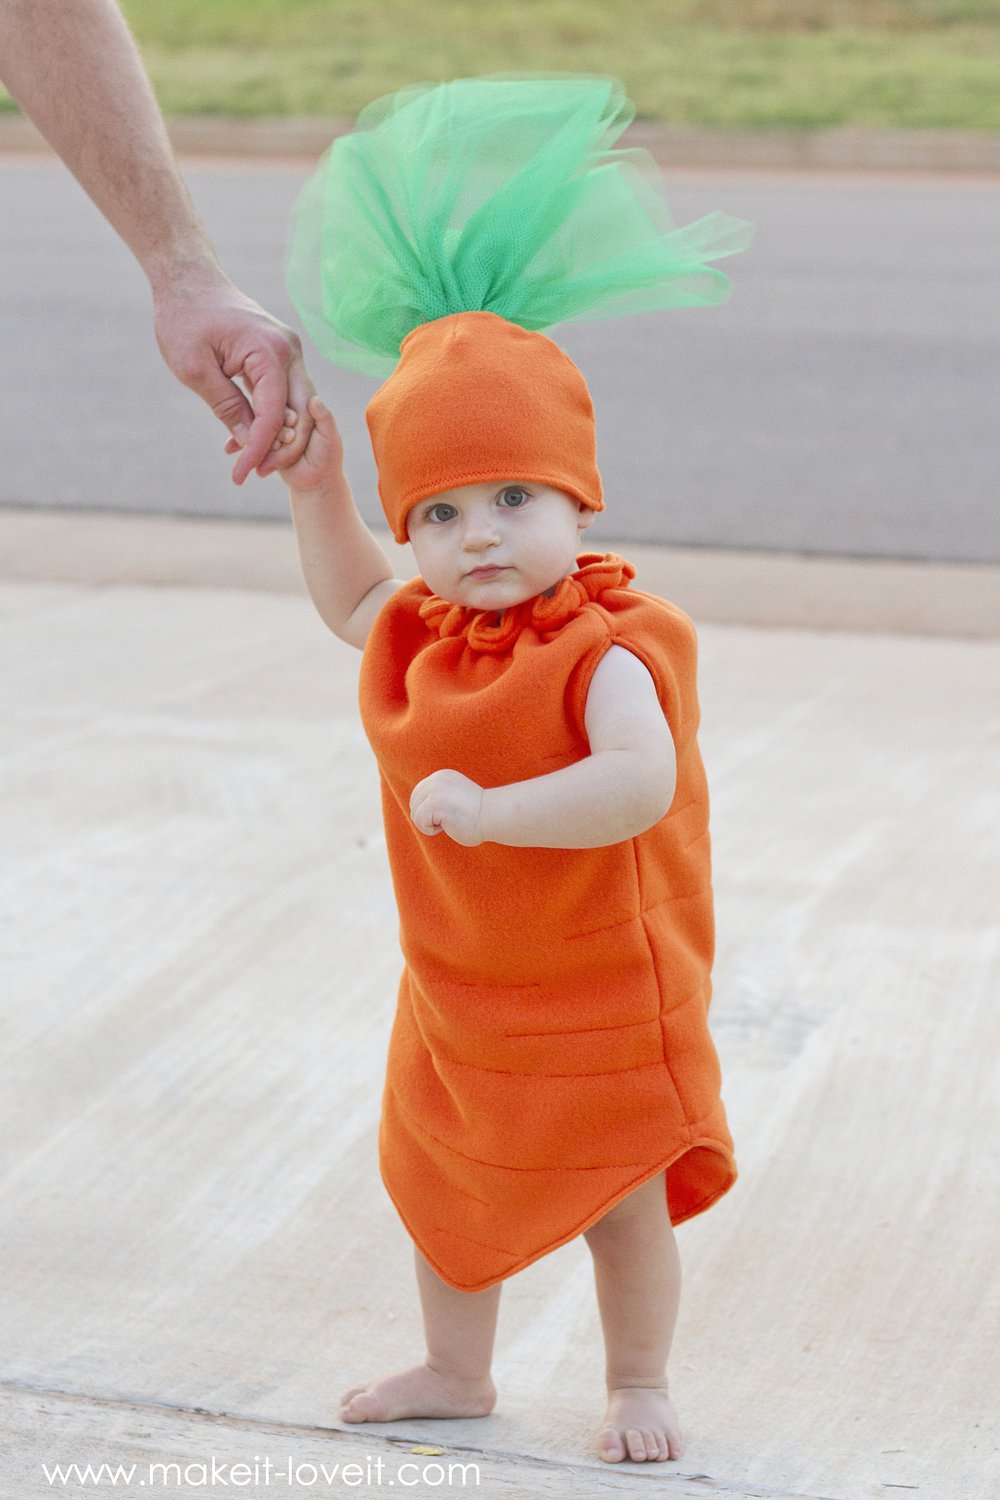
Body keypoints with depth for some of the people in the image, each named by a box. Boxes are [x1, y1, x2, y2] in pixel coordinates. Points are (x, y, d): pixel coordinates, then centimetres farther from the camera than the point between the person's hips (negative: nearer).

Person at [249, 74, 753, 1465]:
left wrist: (492, 809, -38)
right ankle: (457, 1373, 40)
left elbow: (641, 782, -39)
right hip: (457, 984, 7)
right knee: (447, 1182, 20)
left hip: (599, 992, -7)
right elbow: (351, 601, 23)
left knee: (617, 1196, 8)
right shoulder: (425, 633, -1)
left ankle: (638, 1382, 29)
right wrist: (315, 490, 11)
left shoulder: (607, 647, -25)